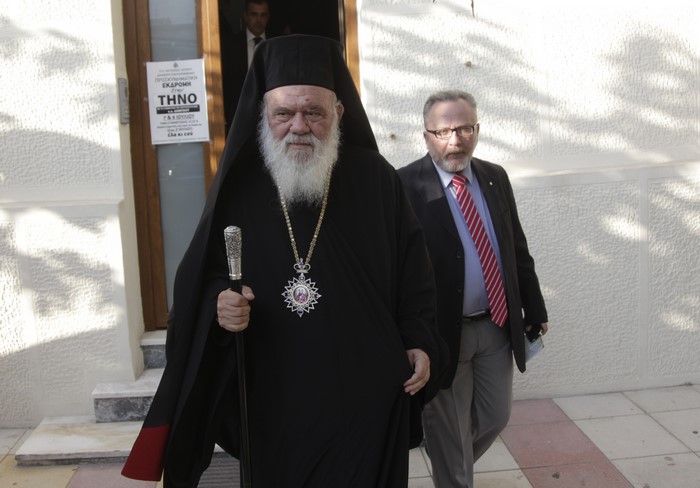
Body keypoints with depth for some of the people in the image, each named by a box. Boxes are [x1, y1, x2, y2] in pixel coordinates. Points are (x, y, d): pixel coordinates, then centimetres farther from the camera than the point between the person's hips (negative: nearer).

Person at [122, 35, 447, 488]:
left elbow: (414, 271, 5)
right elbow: (199, 278, 3)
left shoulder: (377, 181, -3)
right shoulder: (239, 186, -3)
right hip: (273, 397, 1)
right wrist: (218, 303, -18)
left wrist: (421, 343, -1)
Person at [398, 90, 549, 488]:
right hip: (443, 331, -6)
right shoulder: (406, 185, -15)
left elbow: (518, 249, 11)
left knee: (496, 416, 20)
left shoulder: (496, 177, 5)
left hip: (497, 326, 6)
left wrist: (534, 309, 12)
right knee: (449, 429, 11)